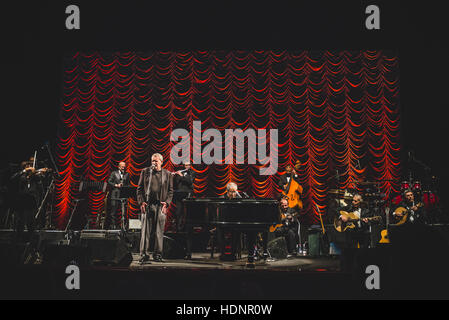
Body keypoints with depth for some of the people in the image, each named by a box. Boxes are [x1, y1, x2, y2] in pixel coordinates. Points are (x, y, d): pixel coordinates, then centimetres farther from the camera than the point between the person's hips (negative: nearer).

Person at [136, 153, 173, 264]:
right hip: (147, 205, 0)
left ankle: (157, 254, 11)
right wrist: (141, 202, -3)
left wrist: (166, 203, -5)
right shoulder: (145, 172, 10)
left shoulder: (168, 174, 9)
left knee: (159, 231, 2)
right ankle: (144, 254, 1)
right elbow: (139, 188, 9)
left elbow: (170, 191, 10)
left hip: (161, 206, 0)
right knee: (145, 230, -3)